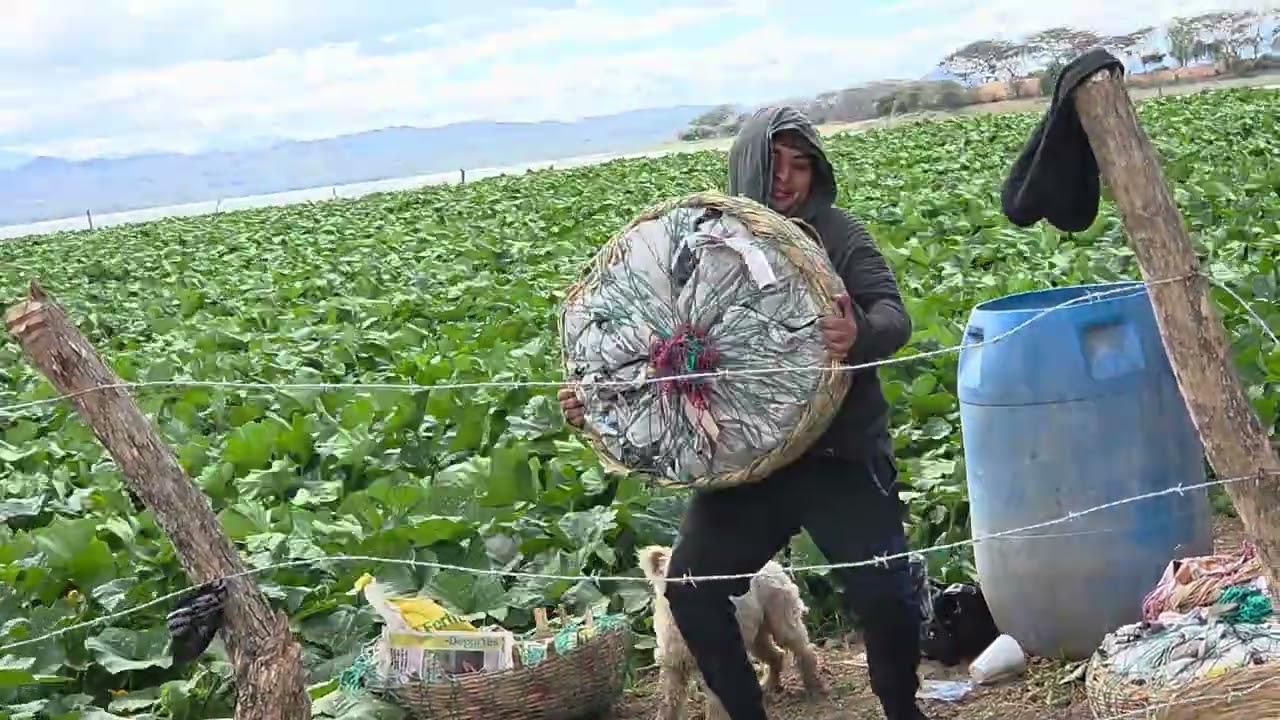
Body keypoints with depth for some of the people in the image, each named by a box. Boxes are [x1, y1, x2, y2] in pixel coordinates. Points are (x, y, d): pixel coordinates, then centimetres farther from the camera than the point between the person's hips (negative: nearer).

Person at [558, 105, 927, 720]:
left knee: (885, 594, -10)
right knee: (689, 588, 0)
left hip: (838, 454, -3)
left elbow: (893, 314, -14)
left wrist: (860, 334, -39)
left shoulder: (836, 234, -1)